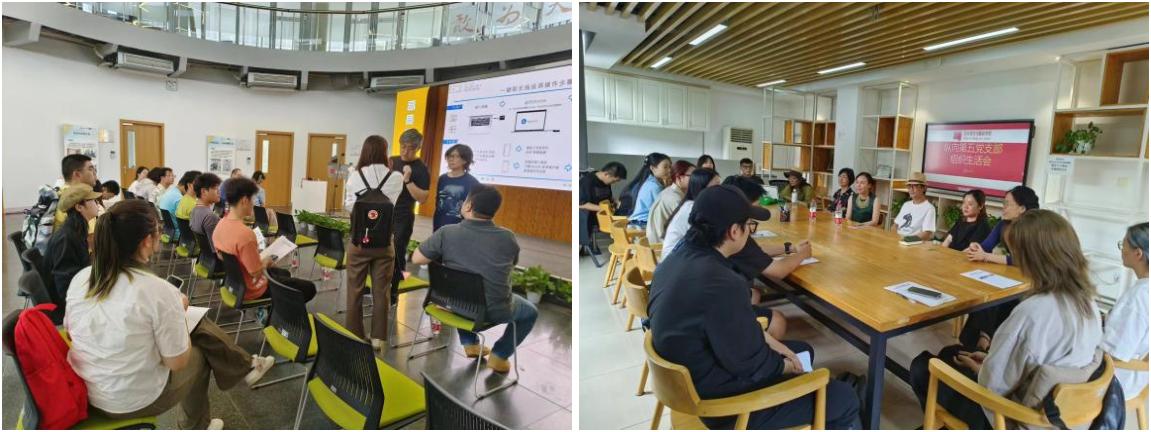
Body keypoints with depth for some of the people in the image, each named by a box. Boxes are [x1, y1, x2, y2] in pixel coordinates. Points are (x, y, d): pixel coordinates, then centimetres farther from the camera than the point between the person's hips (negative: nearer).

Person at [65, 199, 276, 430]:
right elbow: (177, 362, -17)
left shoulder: (80, 278, -9)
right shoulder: (158, 290, -27)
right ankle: (196, 426, 44)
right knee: (199, 354, 24)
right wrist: (178, 311, -2)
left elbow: (71, 332, 10)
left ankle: (245, 367, 33)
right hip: (133, 401, -6)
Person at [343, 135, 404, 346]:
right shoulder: (396, 177, -8)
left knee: (355, 289, 12)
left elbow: (348, 206, 5)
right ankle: (378, 337, 17)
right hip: (384, 240, 0)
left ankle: (354, 335, 22)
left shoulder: (355, 176, -6)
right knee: (381, 291, 10)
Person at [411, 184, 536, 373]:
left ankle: (470, 344, 37)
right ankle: (499, 356, 21)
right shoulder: (508, 237, -14)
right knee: (530, 312, 26)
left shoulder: (446, 233, -17)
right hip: (493, 312, -2)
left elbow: (416, 258, -5)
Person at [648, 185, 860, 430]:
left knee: (803, 351, 25)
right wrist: (786, 366, -3)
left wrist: (767, 340, 4)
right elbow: (752, 365, -22)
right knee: (844, 399, 4)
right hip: (720, 399, -9)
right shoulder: (720, 284, -35)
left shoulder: (679, 258, -5)